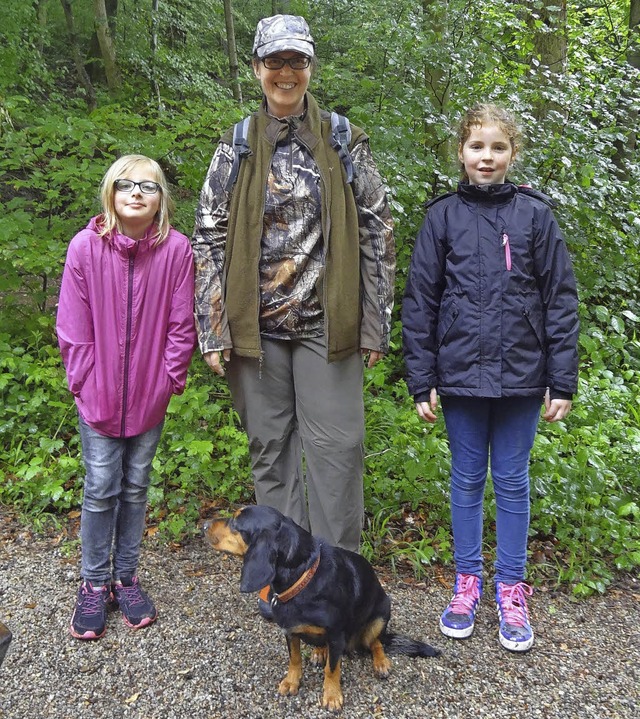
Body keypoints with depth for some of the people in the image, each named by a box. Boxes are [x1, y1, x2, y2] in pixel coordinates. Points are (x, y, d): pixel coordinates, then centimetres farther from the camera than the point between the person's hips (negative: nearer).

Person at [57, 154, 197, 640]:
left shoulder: (176, 248, -10)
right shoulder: (86, 246, -10)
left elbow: (181, 324, -3)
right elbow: (73, 326, -4)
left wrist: (171, 377, -5)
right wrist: (84, 380, -5)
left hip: (150, 394, 1)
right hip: (98, 393, -1)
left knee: (136, 486, 12)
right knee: (101, 488, 6)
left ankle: (126, 577, 30)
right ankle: (94, 584, 24)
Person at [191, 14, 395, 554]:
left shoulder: (345, 143, 5)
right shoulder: (236, 148, 7)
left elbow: (377, 233, 4)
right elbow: (208, 239, 5)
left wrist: (376, 323, -1)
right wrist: (212, 330, -1)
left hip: (326, 323, -1)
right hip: (257, 325, 2)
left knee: (336, 446, 0)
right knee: (271, 448, 9)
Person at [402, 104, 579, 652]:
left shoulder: (535, 215, 0)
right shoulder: (443, 217, 1)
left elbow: (560, 300, 0)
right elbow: (420, 302, 1)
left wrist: (563, 382, -3)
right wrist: (422, 382, -2)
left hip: (519, 375, 0)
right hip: (461, 374, 1)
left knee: (512, 480, 10)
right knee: (467, 479, 12)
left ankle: (512, 589, 25)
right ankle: (467, 582, 27)